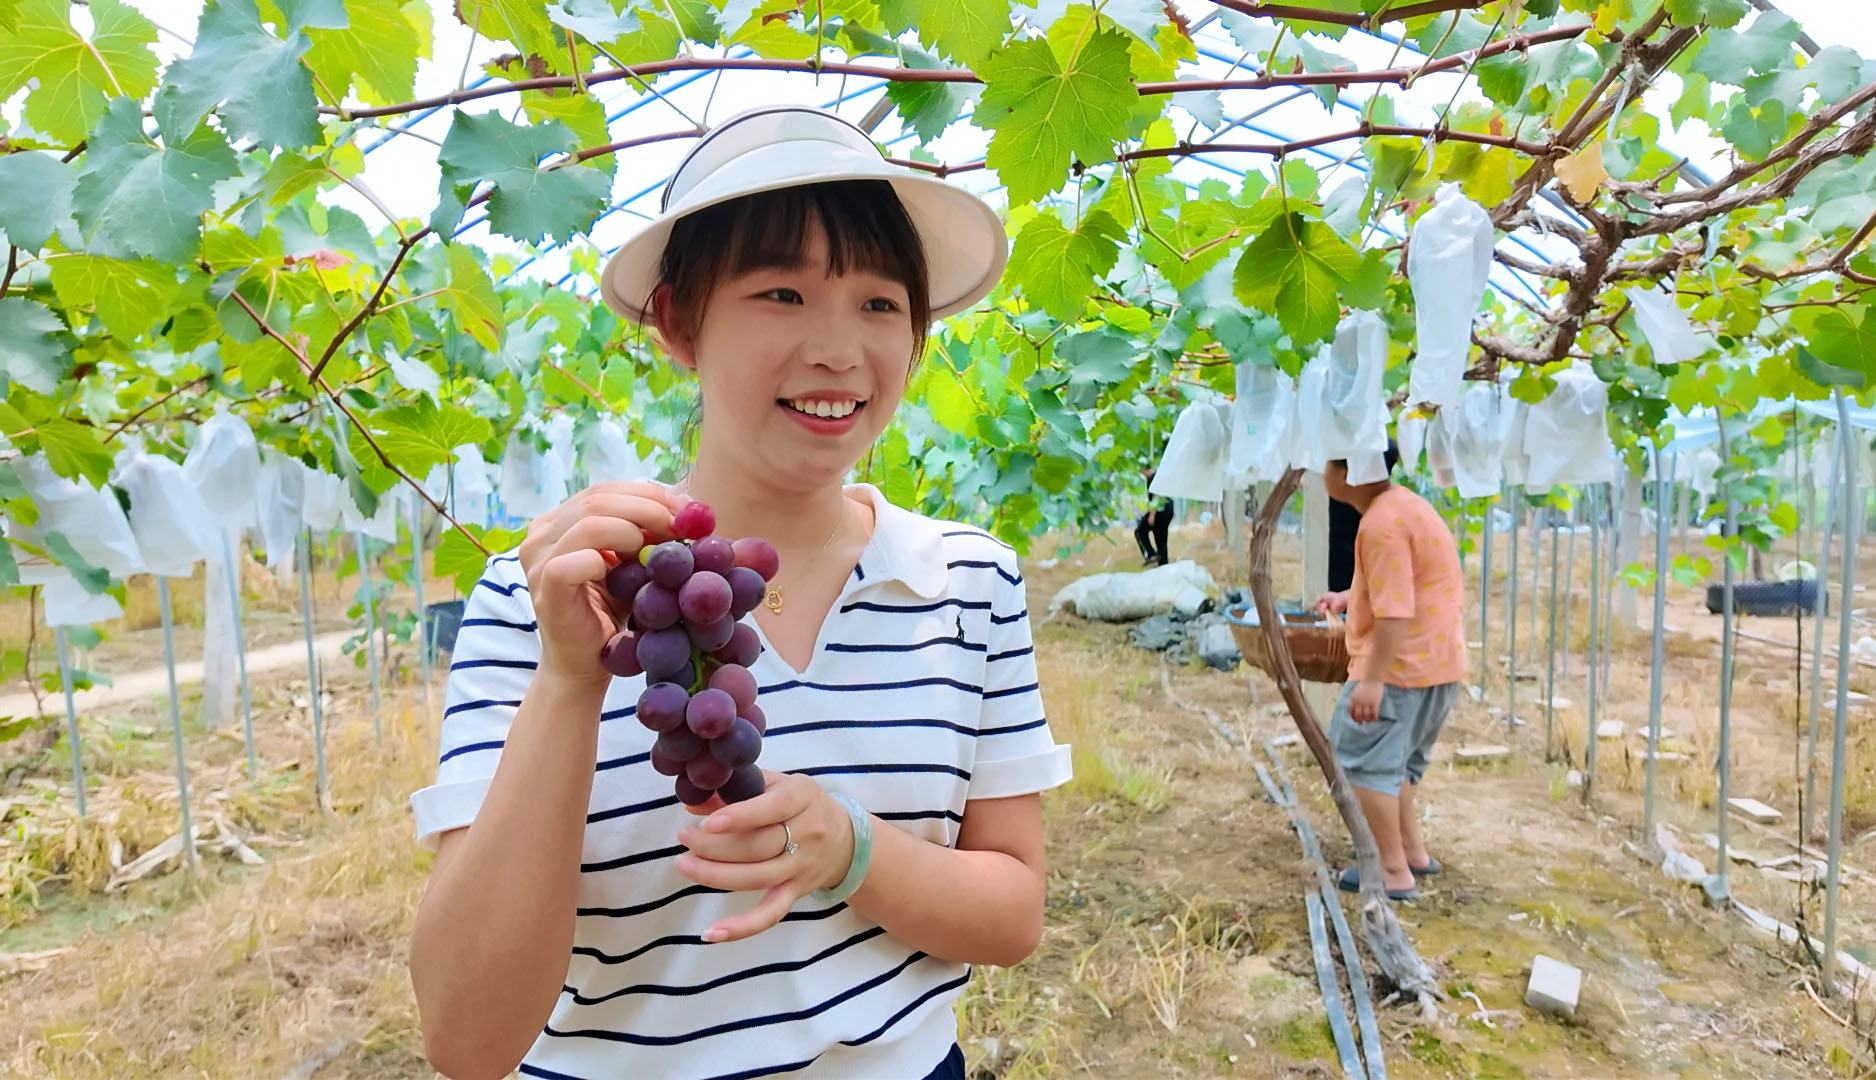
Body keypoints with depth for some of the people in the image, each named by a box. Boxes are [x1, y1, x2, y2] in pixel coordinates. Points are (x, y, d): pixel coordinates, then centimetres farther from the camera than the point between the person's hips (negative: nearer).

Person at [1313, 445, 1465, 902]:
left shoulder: (1382, 524, -21)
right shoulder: (1404, 503, 13)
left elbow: (1395, 611, -26)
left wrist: (1372, 679, -26)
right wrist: (1348, 597, 19)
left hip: (1400, 662, -11)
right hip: (1439, 662, 11)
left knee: (1361, 758, -3)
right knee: (1396, 758, 23)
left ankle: (1395, 872, 2)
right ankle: (1413, 850, 31)